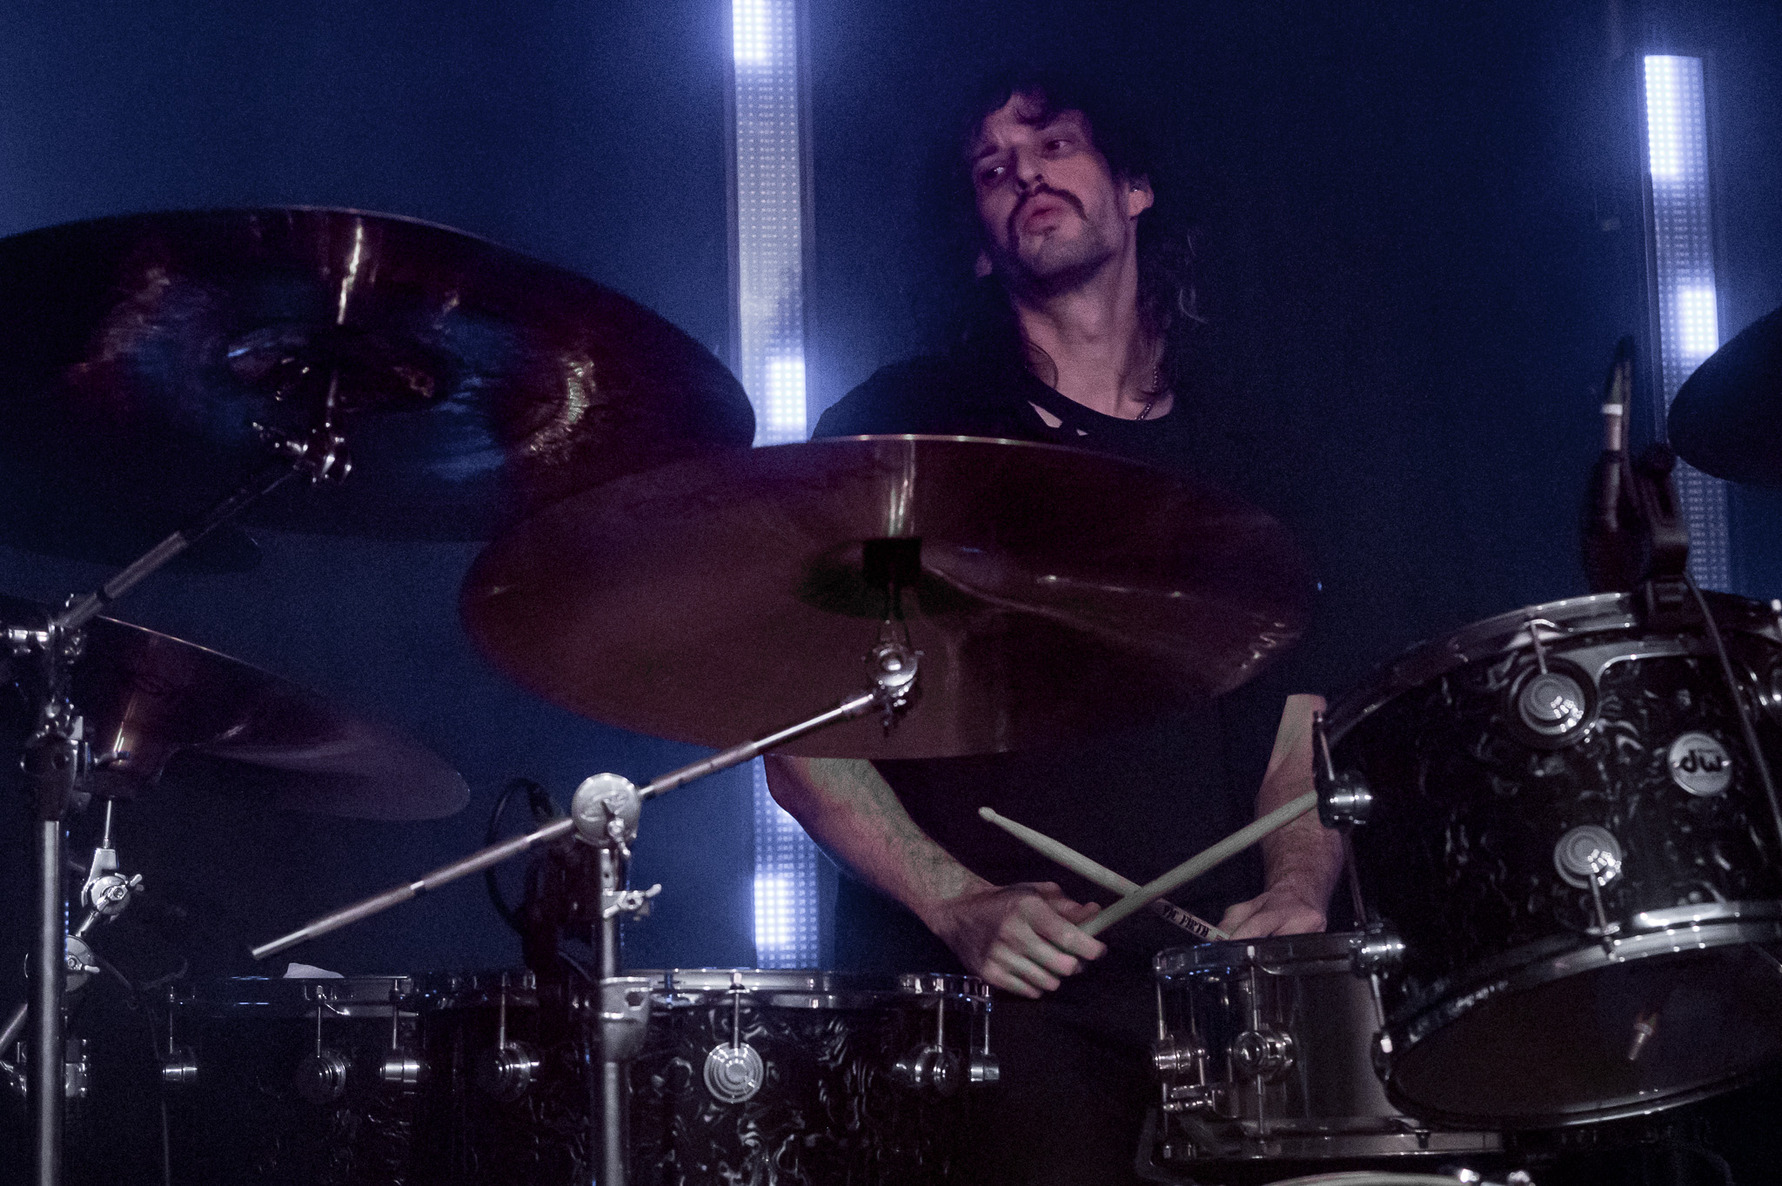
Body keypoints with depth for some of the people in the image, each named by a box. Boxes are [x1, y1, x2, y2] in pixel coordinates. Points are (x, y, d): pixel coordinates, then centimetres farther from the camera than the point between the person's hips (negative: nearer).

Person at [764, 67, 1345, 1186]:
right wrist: (962, 907, -12)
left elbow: (1304, 734, 17)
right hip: (989, 990, -3)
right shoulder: (895, 432, 7)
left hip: (1216, 978, 3)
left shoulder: (1239, 468, 18)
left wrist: (1296, 892, -4)